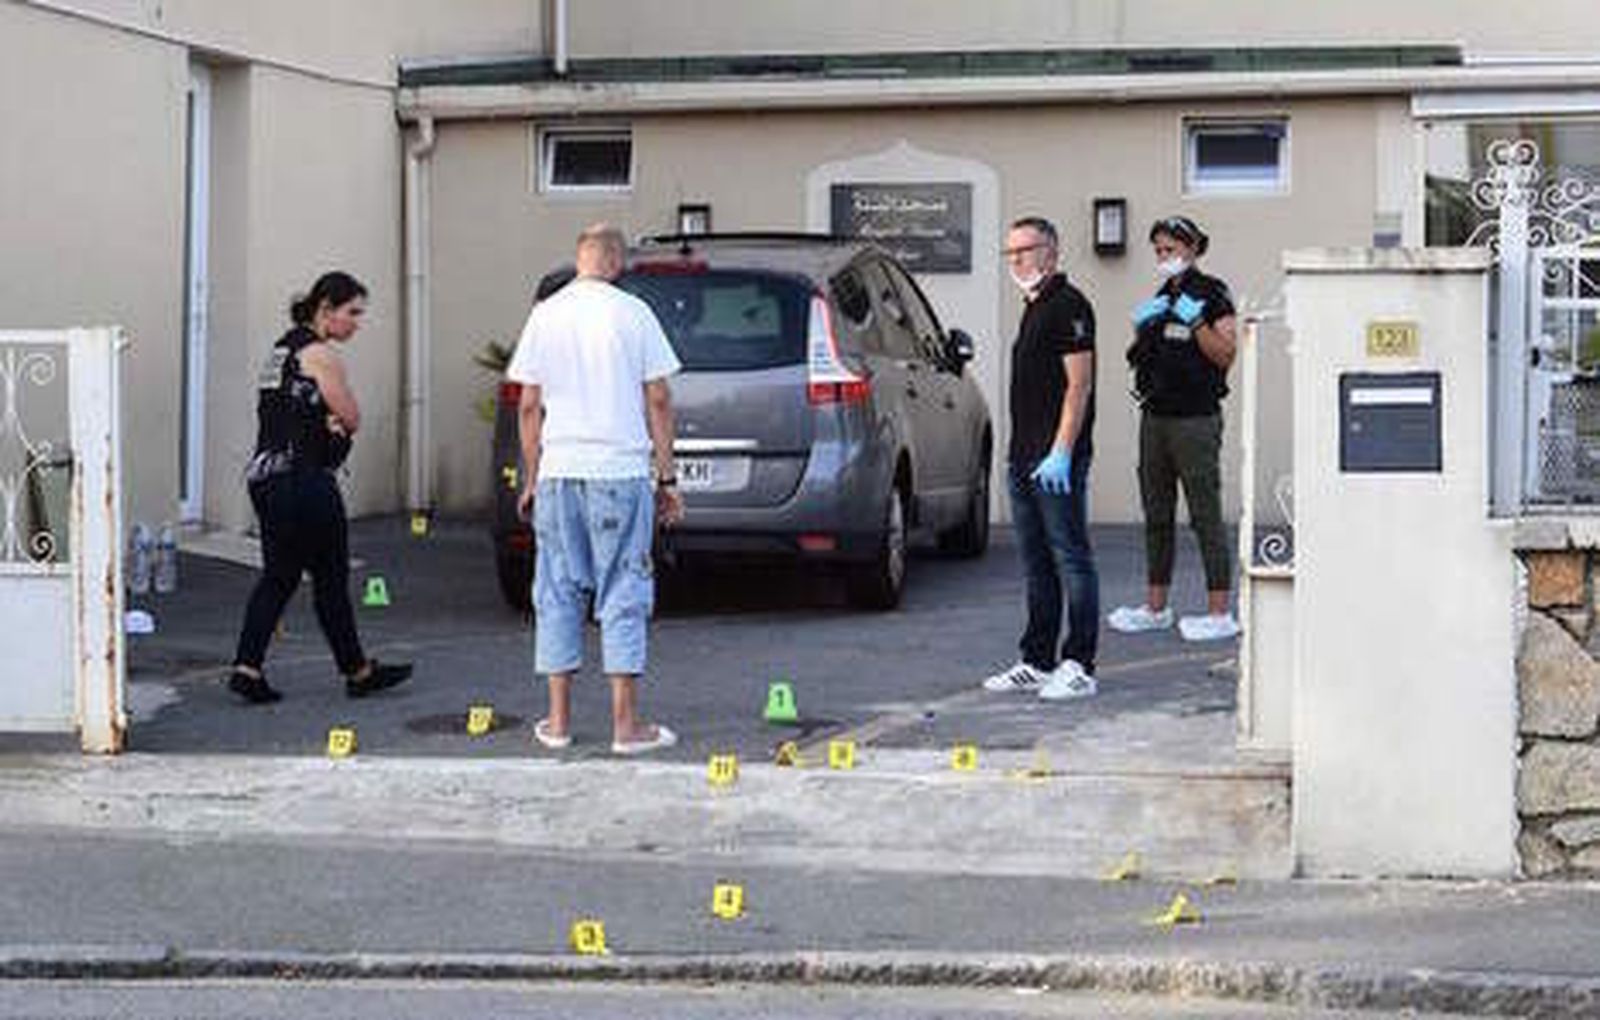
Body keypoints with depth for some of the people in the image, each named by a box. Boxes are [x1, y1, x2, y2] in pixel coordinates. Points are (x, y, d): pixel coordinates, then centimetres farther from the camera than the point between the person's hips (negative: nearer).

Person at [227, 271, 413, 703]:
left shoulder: (284, 348, 18)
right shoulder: (321, 353, -12)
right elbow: (352, 419, -8)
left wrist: (327, 421, -2)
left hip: (266, 477, 9)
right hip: (304, 481, -9)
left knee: (278, 576, 10)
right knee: (330, 578, 2)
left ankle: (246, 668, 1)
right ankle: (357, 671, 13)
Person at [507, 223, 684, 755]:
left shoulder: (545, 315, 3)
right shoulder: (632, 313, -3)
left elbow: (529, 406, 5)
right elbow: (658, 402, -2)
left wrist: (531, 478, 14)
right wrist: (667, 477, 5)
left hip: (558, 472, 2)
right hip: (622, 471, -2)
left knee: (558, 594, 10)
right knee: (623, 596, 2)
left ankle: (558, 721, 12)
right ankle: (626, 725, 2)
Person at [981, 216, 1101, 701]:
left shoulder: (1068, 305, -11)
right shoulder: (1034, 307, 19)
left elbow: (1079, 383, -17)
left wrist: (1061, 453, -22)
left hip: (1057, 460, -10)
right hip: (1025, 459, 10)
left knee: (1071, 560, -6)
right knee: (1037, 565, 12)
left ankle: (1079, 667, -4)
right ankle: (1037, 663, 17)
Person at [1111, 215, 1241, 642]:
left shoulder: (1212, 294, -4)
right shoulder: (1161, 296, 17)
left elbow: (1225, 354, -11)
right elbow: (1140, 358, 21)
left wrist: (1196, 322, -21)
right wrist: (1141, 327, 3)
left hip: (1195, 419, -8)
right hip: (1155, 415, 8)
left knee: (1206, 516, -7)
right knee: (1157, 515, 11)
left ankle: (1219, 614, -5)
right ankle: (1155, 608, 18)